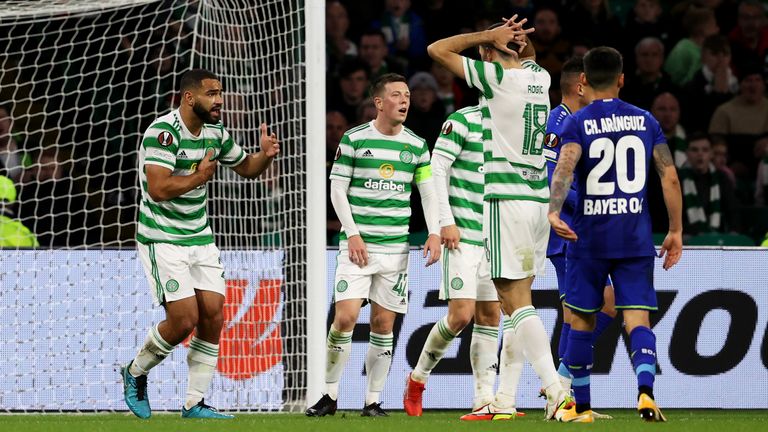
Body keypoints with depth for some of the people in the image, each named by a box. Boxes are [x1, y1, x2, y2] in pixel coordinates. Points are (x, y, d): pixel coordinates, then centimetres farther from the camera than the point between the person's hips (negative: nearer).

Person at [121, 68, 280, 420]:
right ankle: (135, 372, 13)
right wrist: (199, 177, -20)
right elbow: (158, 189, -28)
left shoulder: (215, 132, 6)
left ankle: (195, 404, 6)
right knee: (185, 318, -13)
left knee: (213, 316, -2)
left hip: (200, 238, 7)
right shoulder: (163, 131, -19)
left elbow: (246, 167, 20)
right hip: (162, 241, -7)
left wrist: (265, 155, 0)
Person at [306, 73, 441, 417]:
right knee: (346, 316, -13)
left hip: (396, 246, 3)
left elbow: (428, 192, 12)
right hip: (358, 243, -3)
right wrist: (353, 234, -8)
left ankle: (373, 400, 10)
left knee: (384, 324, 2)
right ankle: (330, 395, -1)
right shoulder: (354, 139, -1)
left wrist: (434, 234, -2)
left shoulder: (416, 145, 8)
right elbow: (338, 189, 1)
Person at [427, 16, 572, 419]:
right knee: (515, 299, 11)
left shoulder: (497, 76, -7)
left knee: (516, 300, -10)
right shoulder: (539, 77, 12)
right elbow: (527, 56, 37)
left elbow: (437, 50, 0)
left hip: (506, 200, -8)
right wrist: (515, 39, 18)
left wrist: (488, 36, 3)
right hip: (539, 199, 8)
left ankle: (554, 387, -21)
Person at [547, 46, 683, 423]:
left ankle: (581, 407, 17)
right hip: (635, 235, 2)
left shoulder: (577, 123, -3)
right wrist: (675, 230, 10)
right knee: (638, 319, -1)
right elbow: (670, 177, 4)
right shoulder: (645, 121, 7)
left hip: (590, 236, -2)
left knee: (581, 321, 11)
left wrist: (553, 210, -36)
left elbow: (565, 166, -22)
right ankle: (646, 392, -26)